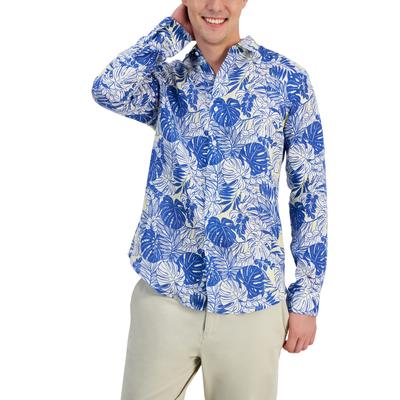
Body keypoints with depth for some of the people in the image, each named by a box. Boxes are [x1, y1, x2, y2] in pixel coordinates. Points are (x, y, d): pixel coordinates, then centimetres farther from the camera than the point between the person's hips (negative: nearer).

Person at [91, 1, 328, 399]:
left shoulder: (288, 78, -1)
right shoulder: (166, 80, 6)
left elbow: (309, 191, 0)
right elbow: (107, 90, -17)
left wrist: (307, 297, -1)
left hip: (251, 297, -1)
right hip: (165, 290, 2)